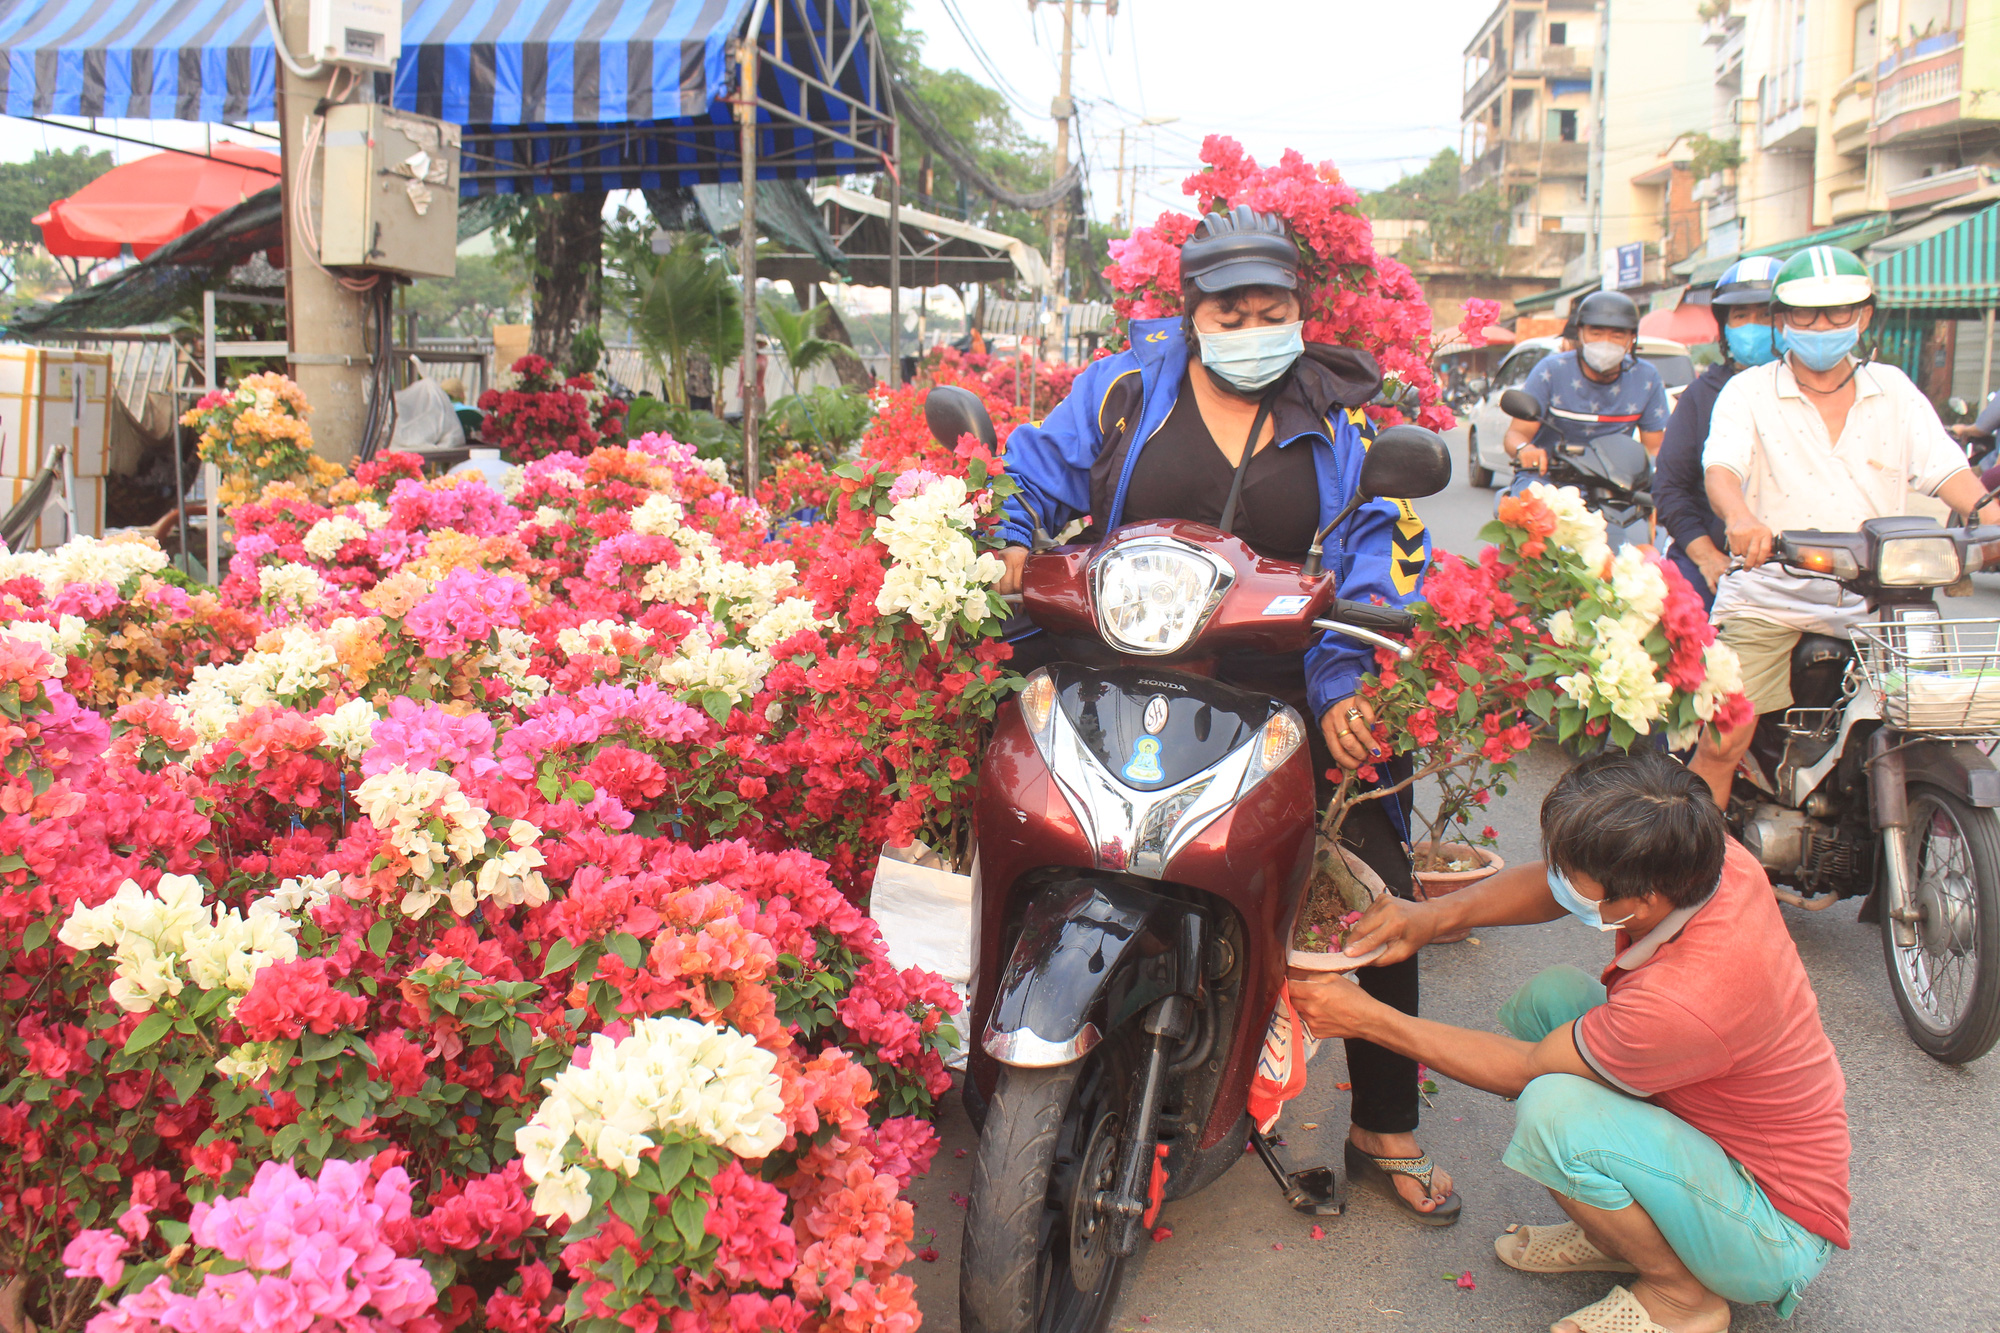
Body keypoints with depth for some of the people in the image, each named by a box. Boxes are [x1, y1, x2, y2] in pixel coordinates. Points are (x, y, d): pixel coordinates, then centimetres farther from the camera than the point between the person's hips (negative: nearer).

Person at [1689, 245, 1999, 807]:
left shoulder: (1894, 390, 13)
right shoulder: (1748, 392, 4)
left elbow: (1946, 469, 4)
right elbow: (1720, 468, -13)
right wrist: (1740, 517, -36)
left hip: (1874, 608, 3)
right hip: (1768, 599, -3)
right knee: (1722, 743, -16)